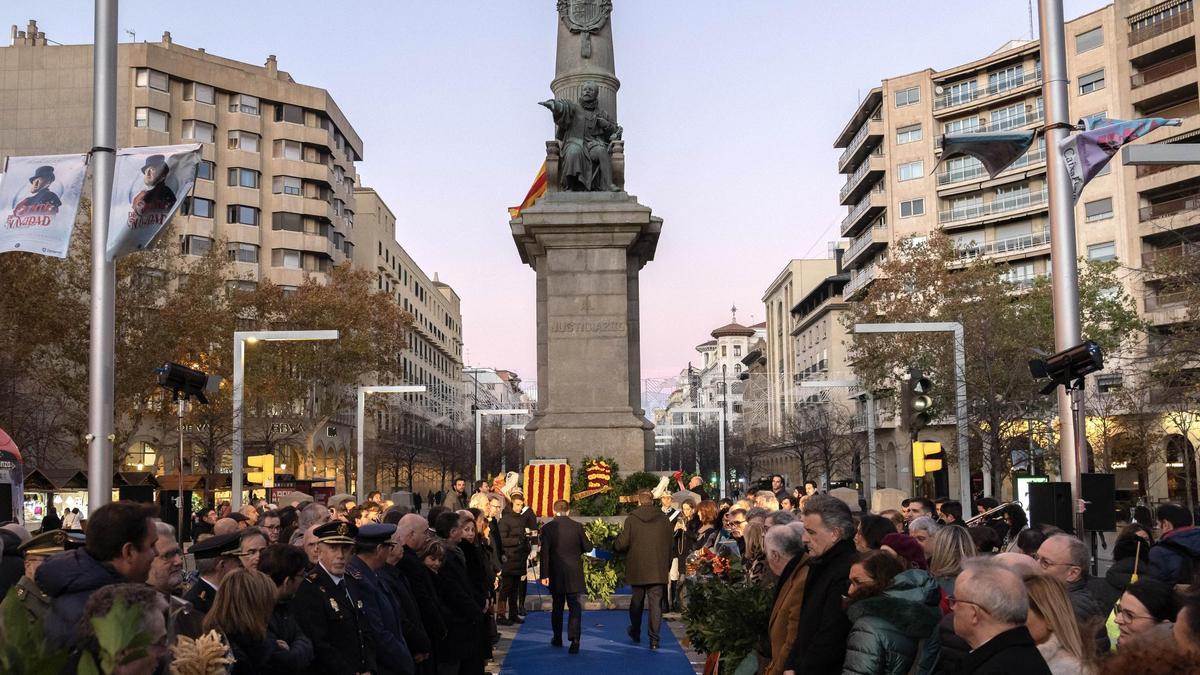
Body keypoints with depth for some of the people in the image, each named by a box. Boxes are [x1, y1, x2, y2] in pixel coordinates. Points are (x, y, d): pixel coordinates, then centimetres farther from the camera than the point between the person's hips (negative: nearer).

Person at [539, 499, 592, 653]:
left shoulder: (547, 528, -6)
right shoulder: (577, 526, -5)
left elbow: (544, 553, -7)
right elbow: (587, 547, 1)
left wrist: (544, 575, -5)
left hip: (556, 574, 1)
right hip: (574, 574, -1)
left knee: (557, 606, 15)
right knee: (575, 606, -1)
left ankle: (557, 638, 26)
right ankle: (574, 639, -15)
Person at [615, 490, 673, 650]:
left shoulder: (631, 519, -7)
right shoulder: (663, 519, -3)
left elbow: (621, 544, -9)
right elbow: (669, 545, 1)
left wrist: (616, 541, 15)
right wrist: (667, 567, 10)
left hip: (637, 569, 0)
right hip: (658, 570, 0)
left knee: (636, 601, 17)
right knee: (656, 602, 0)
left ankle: (635, 632, 32)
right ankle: (654, 638, -5)